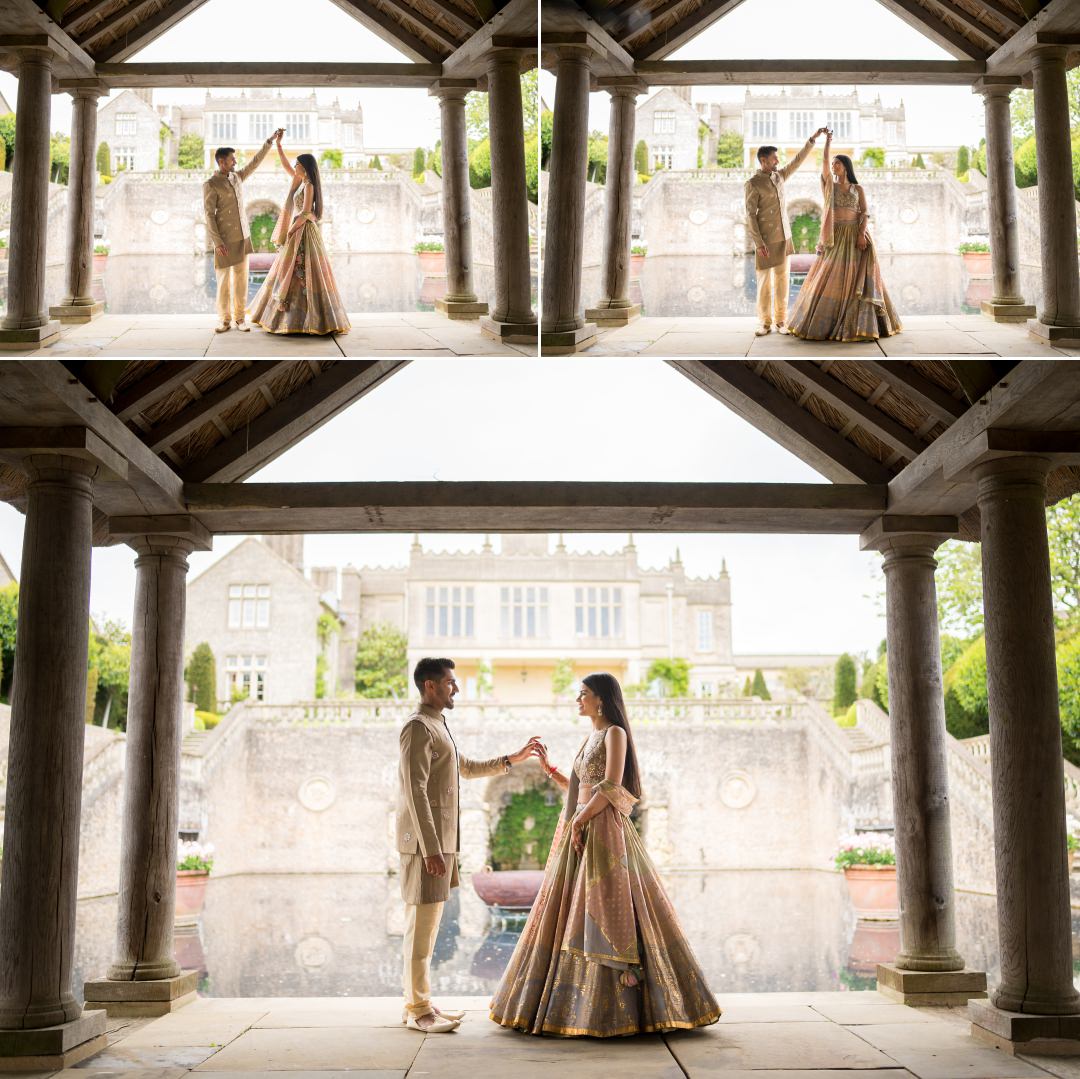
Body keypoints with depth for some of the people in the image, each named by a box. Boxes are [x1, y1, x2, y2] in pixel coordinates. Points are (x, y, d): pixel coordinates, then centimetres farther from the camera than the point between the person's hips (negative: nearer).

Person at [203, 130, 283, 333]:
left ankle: (239, 317, 7)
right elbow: (209, 215, -13)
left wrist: (270, 140, 9)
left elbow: (256, 162, 16)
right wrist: (217, 242, -19)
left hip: (242, 236, 6)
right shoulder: (210, 185, -9)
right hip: (224, 239, -6)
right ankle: (224, 319, 6)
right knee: (224, 278, -1)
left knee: (241, 277, 3)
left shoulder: (237, 176, 11)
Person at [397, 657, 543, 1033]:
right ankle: (417, 1010, -2)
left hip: (441, 838, 10)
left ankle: (419, 1003, 17)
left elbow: (466, 768, 34)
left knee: (427, 922, 12)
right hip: (426, 839, -10)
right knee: (422, 922, -7)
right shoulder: (418, 727, -12)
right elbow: (415, 791, -19)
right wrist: (431, 848, -23)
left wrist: (513, 759, 30)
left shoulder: (437, 727, 20)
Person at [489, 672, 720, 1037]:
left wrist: (579, 820, -14)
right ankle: (582, 1001, 14)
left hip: (603, 832, -9)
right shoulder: (592, 738, 19)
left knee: (608, 910, -10)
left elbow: (610, 788, -17)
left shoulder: (615, 733, -7)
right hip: (580, 832, 9)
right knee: (572, 913, 9)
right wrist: (549, 768, 16)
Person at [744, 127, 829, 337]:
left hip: (784, 238, 6)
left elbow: (798, 160, 18)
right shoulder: (752, 184, -10)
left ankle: (781, 320, 8)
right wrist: (758, 243, -19)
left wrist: (813, 139, 10)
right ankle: (764, 323, 3)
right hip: (766, 240, -6)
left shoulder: (779, 176, 10)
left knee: (782, 279, 5)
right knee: (764, 281, -2)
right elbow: (751, 216, -13)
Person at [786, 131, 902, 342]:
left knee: (856, 279, -5)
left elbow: (865, 213, -1)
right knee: (830, 279, 0)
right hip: (835, 237, 2)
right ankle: (827, 320, 7)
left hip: (854, 236, -1)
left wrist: (862, 234, -15)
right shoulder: (830, 185, 10)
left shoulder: (858, 188, 7)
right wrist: (828, 141, -6)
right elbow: (824, 162, -3)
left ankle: (860, 323, -3)